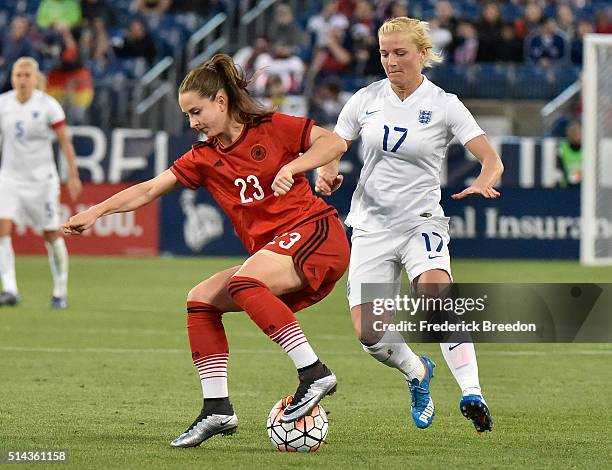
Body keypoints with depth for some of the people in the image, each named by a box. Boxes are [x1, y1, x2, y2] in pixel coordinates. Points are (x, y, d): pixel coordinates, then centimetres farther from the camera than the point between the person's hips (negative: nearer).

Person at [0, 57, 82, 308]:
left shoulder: (48, 105, -8)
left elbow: (65, 142, -5)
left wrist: (73, 175, -9)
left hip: (41, 179, -2)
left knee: (52, 235, 3)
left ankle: (60, 292, 17)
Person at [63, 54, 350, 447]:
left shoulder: (272, 128, -2)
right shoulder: (204, 158, 13)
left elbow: (334, 142, -8)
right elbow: (149, 190, 13)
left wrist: (291, 167, -21)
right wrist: (96, 212, 5)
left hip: (316, 230, -8)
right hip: (272, 250, 8)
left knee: (244, 283, -31)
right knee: (200, 300, -1)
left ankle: (314, 373, -30)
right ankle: (217, 409, -6)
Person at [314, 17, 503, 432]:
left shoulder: (444, 105, -3)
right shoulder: (367, 99, 5)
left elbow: (492, 159, -8)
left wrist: (484, 183, -30)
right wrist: (326, 174, -10)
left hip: (422, 222, -3)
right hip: (371, 224, 3)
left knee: (434, 288, -35)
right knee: (368, 333, -8)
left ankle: (472, 393, -36)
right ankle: (417, 372, 27)